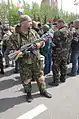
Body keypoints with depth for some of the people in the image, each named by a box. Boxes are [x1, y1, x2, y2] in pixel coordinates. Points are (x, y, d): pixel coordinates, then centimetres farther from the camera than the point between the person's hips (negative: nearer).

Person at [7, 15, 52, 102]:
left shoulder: (33, 32, 2)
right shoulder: (15, 36, -12)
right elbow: (11, 50, -9)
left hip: (36, 61, 3)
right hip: (24, 63, -3)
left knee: (40, 77, 15)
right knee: (26, 80, 13)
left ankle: (43, 90, 38)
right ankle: (28, 93, 37)